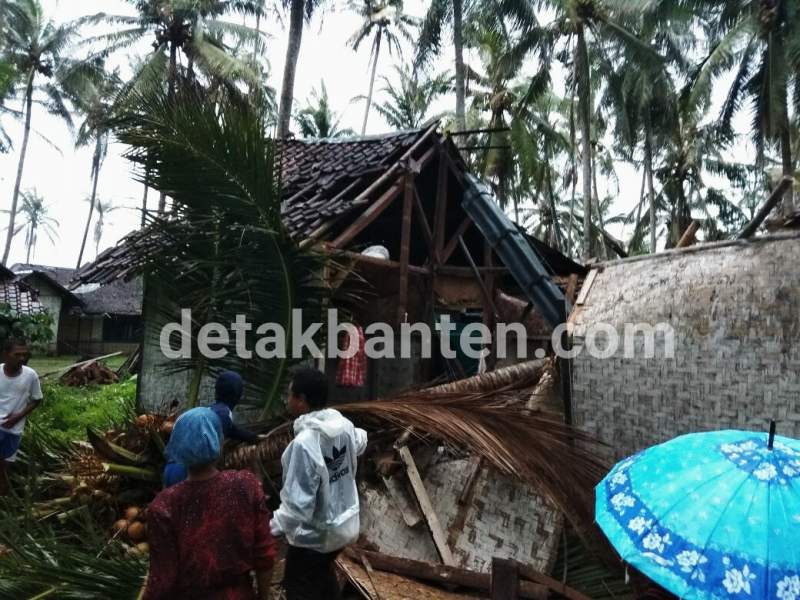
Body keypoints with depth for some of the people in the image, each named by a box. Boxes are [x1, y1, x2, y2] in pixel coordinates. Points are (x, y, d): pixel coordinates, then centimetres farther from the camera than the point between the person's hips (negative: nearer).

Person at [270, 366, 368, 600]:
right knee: (323, 574, 31)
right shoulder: (344, 425, -9)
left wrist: (274, 528, -18)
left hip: (314, 534, -8)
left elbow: (297, 501, -31)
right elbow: (360, 443, 16)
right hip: (341, 524, 8)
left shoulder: (305, 442, -33)